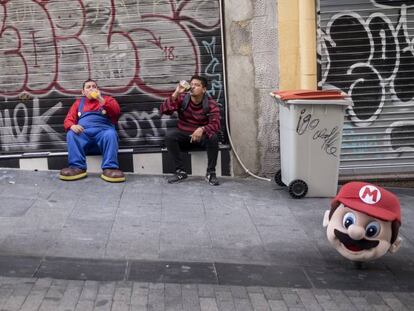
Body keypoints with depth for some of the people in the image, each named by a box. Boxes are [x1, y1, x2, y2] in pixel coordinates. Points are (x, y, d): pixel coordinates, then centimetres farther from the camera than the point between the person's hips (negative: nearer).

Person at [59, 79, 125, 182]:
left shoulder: (107, 99, 22)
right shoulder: (78, 102, 27)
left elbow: (116, 111, 1)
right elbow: (68, 120, 14)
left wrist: (101, 100, -7)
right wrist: (72, 126, -11)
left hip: (102, 131, -2)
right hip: (83, 132, 2)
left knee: (111, 134, -35)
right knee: (71, 134, -30)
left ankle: (110, 168, -45)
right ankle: (77, 167, -38)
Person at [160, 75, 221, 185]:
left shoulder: (211, 104, -10)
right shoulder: (182, 98, -7)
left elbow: (215, 124, -22)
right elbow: (163, 110, -18)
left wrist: (202, 129, -43)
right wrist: (176, 94, -29)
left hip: (202, 136, -1)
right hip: (183, 135, 1)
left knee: (213, 137, -33)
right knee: (169, 135, -28)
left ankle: (210, 173, -18)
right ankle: (181, 171, -19)